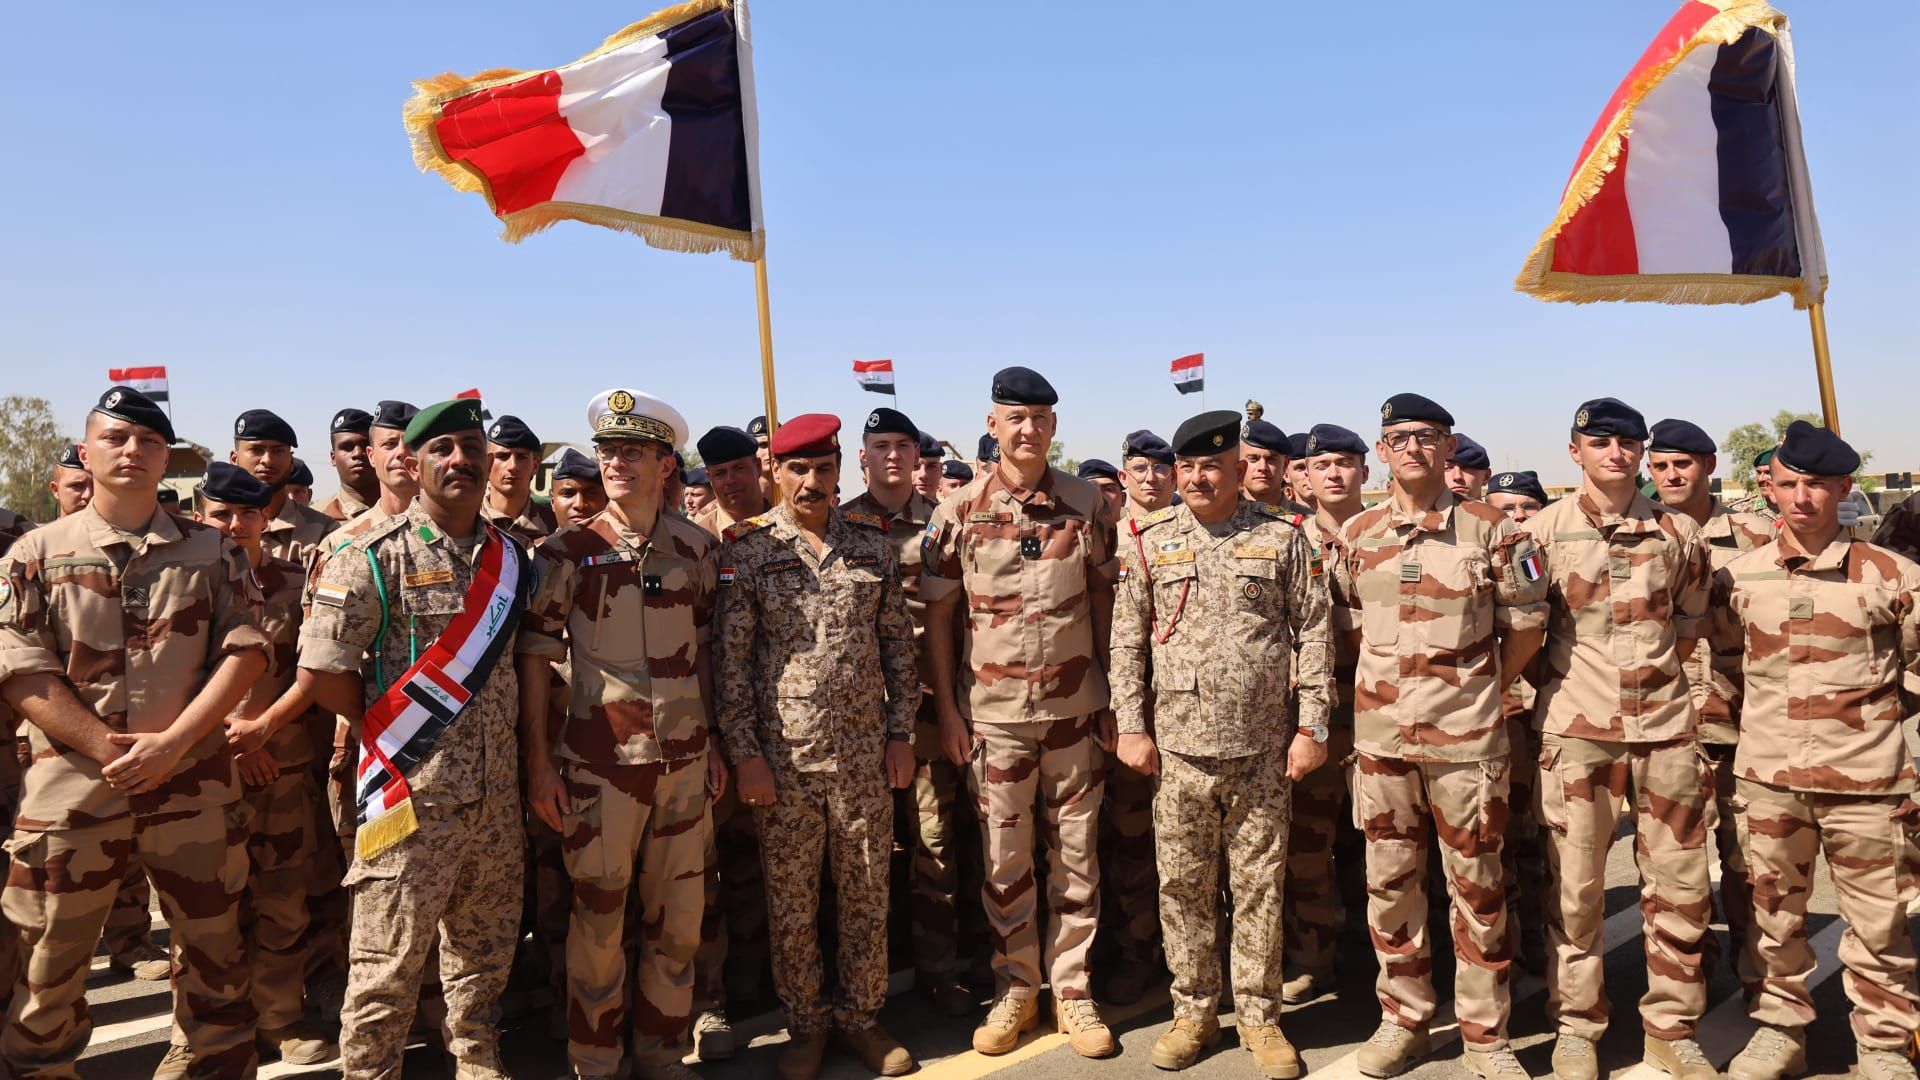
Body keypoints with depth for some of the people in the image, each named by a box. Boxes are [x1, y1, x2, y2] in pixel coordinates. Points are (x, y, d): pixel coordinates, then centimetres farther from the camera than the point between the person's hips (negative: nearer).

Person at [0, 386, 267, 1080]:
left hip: (193, 782, 1)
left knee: (213, 953, 10)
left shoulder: (213, 551, 7)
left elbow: (245, 652, -1)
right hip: (71, 783, 0)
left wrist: (172, 743, -12)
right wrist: (107, 750, -12)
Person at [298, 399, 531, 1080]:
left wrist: (519, 754, 9)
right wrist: (392, 732, -3)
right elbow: (320, 672, -12)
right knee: (389, 964, 3)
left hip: (498, 795, 5)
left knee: (485, 950, 18)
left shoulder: (511, 557, 8)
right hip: (412, 794, -5)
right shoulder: (374, 557, -9)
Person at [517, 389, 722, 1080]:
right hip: (600, 764, -3)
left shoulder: (698, 548, 4)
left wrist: (713, 742, 9)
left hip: (685, 763, 3)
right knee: (598, 921, 8)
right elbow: (535, 657, -3)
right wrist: (538, 761, -7)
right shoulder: (567, 551, -4)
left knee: (678, 919, 12)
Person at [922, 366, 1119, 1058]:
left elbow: (1103, 600, 7)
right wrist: (947, 709, -3)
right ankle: (1015, 988, 26)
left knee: (1076, 851, 9)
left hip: (1075, 708, 1)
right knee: (1004, 857, 10)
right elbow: (937, 613, 1)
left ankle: (1071, 989, 23)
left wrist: (1111, 696, 4)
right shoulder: (959, 509, -3)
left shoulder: (1087, 503, 1)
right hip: (992, 711, -1)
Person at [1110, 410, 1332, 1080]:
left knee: (1259, 886, 8)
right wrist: (1131, 727, 1)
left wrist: (1311, 727, -2)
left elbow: (1313, 634, 3)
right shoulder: (1149, 541, 4)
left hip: (1262, 748, -1)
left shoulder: (1281, 537, 2)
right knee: (1183, 886, 8)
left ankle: (1259, 1016, 24)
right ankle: (1194, 1012, 25)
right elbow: (1127, 641, 6)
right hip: (1179, 747, 1)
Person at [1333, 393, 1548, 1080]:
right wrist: (1390, 679, 8)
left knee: (1477, 885, 6)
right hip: (1380, 735, 3)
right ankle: (1403, 1019, 27)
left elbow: (1527, 623, 4)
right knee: (1390, 882, 11)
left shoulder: (1492, 530, -3)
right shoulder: (1357, 535, 4)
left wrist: (1483, 688, 8)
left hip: (1467, 738, -2)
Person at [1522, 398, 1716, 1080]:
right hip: (1576, 727, -2)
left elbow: (1691, 620, 17)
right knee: (1575, 888, 4)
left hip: (1666, 724, 3)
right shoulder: (1543, 530, 0)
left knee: (1679, 885, 7)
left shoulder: (1679, 532, 7)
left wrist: (1655, 670, 7)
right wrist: (1577, 680, 0)